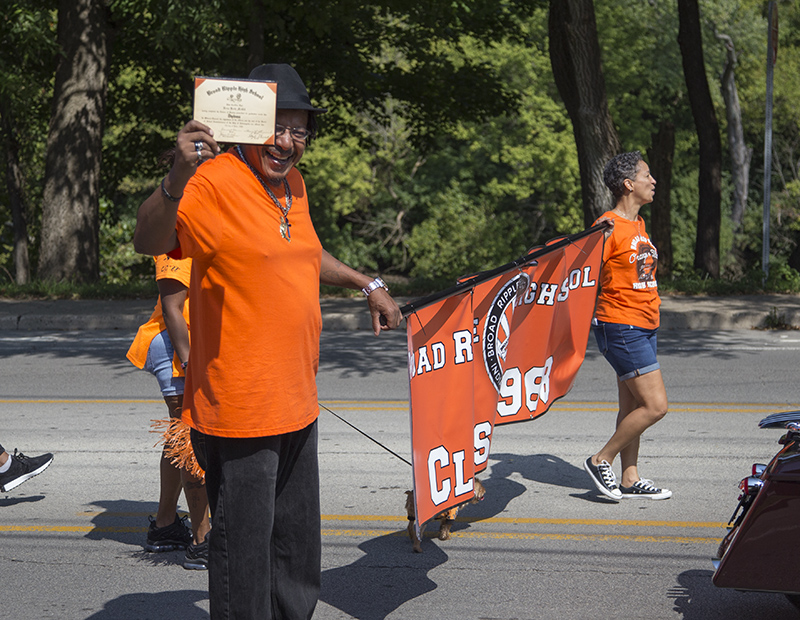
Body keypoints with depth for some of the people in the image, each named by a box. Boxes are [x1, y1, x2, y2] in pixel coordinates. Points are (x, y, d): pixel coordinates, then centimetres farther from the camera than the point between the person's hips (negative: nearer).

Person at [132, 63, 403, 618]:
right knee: (244, 546, -2)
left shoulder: (292, 183, 10)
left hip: (297, 405, 9)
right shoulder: (215, 183, -16)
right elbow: (149, 242, -32)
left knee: (296, 546, 21)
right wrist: (178, 177, -47)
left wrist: (367, 284, 30)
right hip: (239, 409, -8)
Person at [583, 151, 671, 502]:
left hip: (644, 326, 9)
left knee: (632, 405, 11)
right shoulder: (608, 227, -14)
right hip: (621, 327, -9)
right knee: (655, 405, -10)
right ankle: (601, 462, 1)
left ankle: (630, 480, 16)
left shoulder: (638, 224, 14)